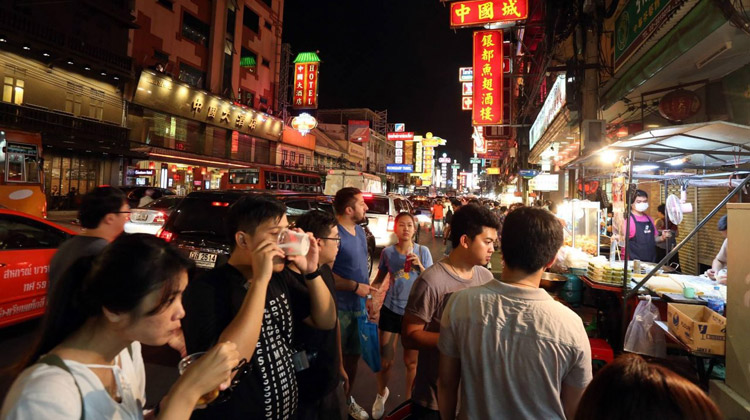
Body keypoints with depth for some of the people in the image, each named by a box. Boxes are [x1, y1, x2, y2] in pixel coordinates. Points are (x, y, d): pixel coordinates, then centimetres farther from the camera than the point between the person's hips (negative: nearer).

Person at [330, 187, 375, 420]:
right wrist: (355, 287, -20)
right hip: (339, 308, -8)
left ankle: (347, 399, 40)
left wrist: (369, 291, 14)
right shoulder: (334, 234, -21)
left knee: (353, 356, 21)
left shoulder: (360, 231, 8)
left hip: (360, 305, 8)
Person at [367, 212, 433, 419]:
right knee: (385, 361, 9)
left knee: (411, 361, 12)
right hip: (391, 310, 0)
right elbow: (379, 279, 8)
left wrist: (419, 266, -18)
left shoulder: (423, 251, -4)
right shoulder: (387, 252, -3)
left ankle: (409, 400, 37)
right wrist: (369, 297, -6)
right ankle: (381, 394, 39)